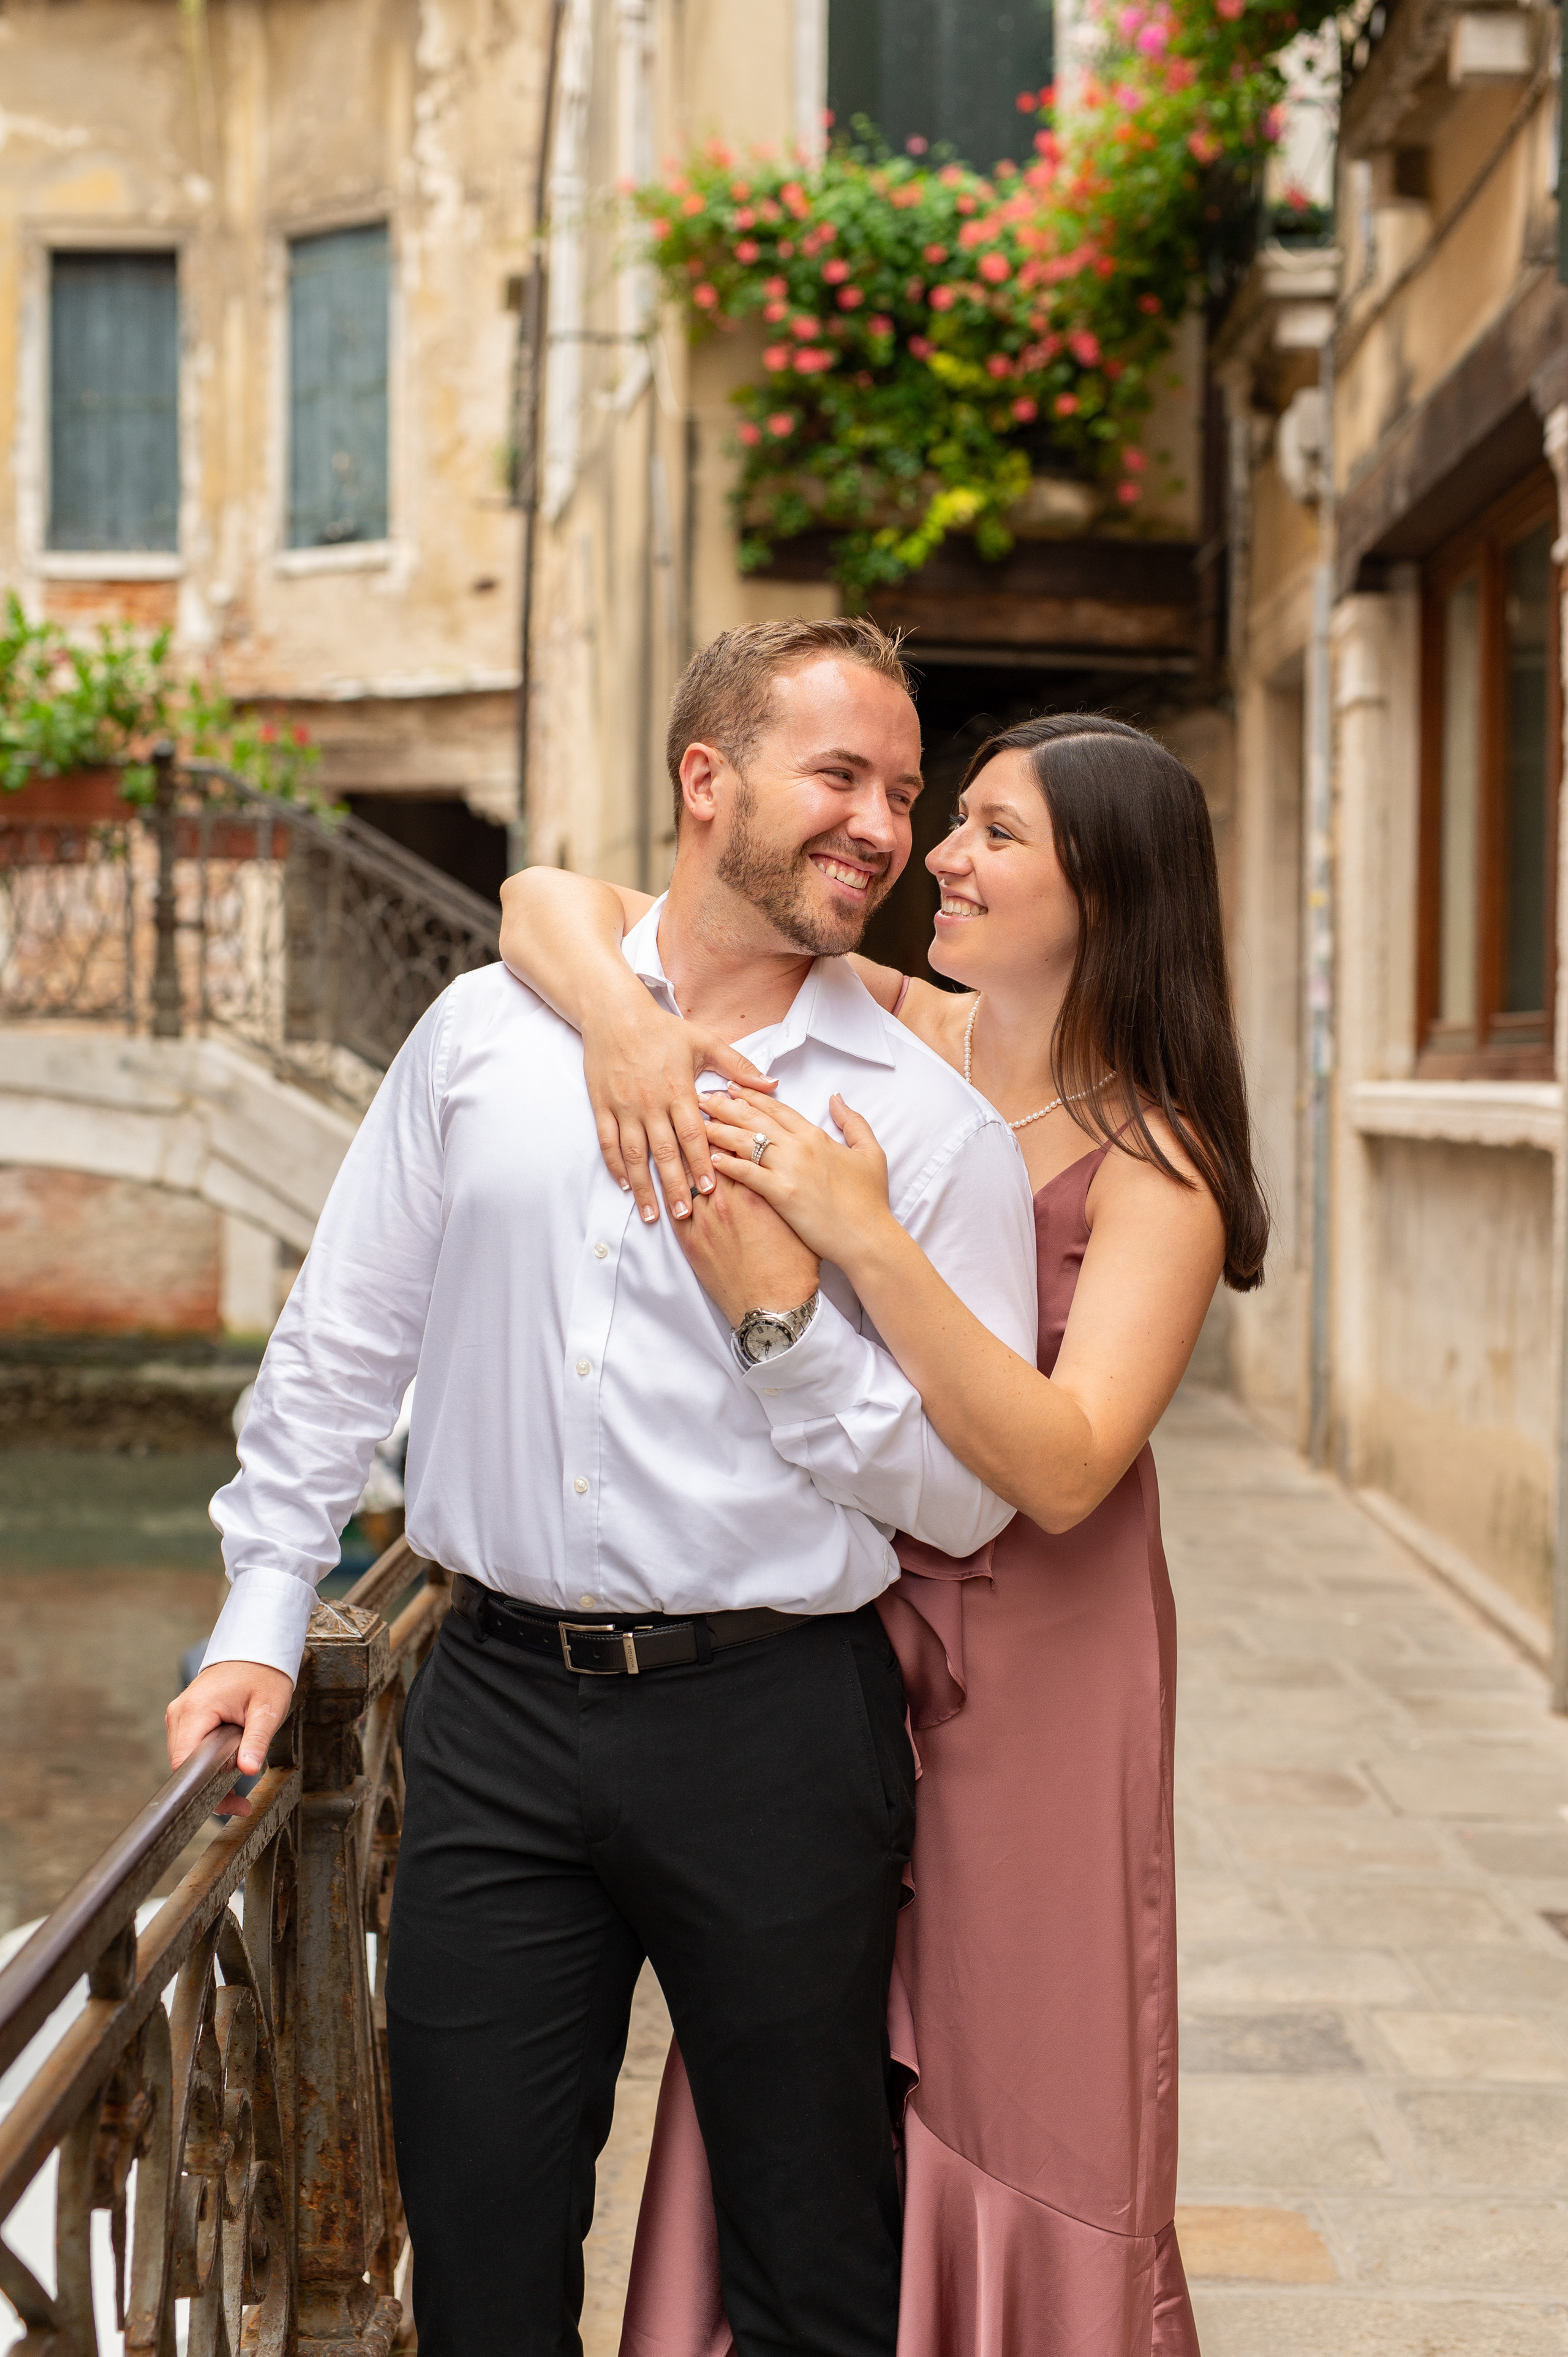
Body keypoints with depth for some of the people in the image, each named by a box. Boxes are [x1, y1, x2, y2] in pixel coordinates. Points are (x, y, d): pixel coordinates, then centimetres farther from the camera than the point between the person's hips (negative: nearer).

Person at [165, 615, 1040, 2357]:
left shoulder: (934, 1121, -3)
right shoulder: (486, 1033, 5)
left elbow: (972, 1498, -4)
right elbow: (337, 1342, 12)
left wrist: (786, 1316, -17)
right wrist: (261, 1619, 10)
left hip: (773, 1719, -2)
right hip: (496, 1708, 2)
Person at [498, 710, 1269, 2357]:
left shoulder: (1154, 1172, -12)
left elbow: (1060, 1468, -25)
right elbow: (553, 900, -3)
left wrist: (864, 1239, -31)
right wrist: (620, 1013, -24)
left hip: (1027, 1666, -3)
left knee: (1006, 2087, 10)